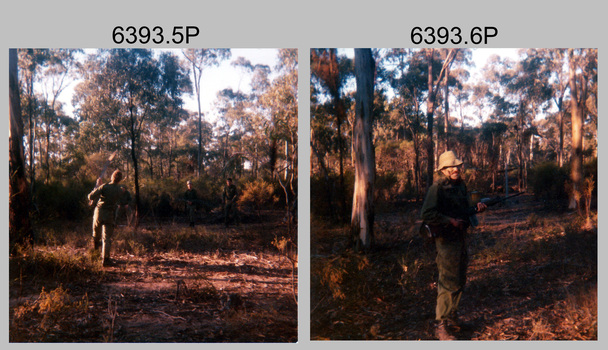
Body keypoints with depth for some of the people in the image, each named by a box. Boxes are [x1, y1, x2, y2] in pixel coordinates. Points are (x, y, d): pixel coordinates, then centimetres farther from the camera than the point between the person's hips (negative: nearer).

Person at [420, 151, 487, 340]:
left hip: (461, 238, 9)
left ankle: (451, 316, 32)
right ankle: (441, 325, 3)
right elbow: (427, 214, -24)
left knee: (459, 281, 17)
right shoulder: (437, 188, -16)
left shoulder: (461, 185, 11)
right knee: (448, 283, -7)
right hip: (446, 240, -9)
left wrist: (477, 208, 2)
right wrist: (450, 221, -21)